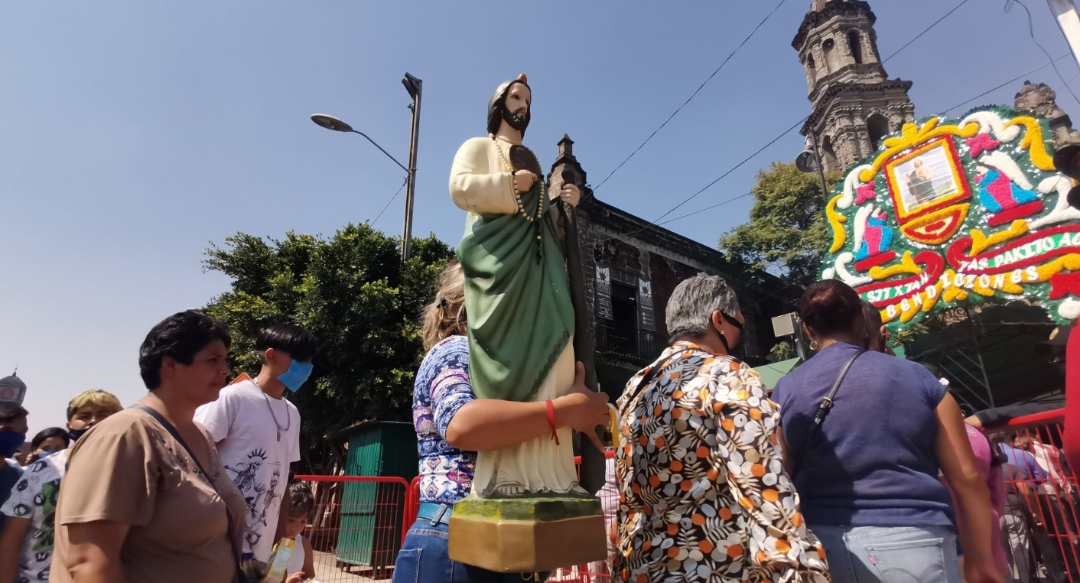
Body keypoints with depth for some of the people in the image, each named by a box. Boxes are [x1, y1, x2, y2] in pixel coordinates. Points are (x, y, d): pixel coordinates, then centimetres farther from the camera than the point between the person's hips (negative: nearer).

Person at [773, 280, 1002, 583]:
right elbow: (968, 478, 3)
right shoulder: (916, 377, 2)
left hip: (821, 544, 2)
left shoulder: (784, 391, 2)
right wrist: (980, 558, 13)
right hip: (911, 542, -1)